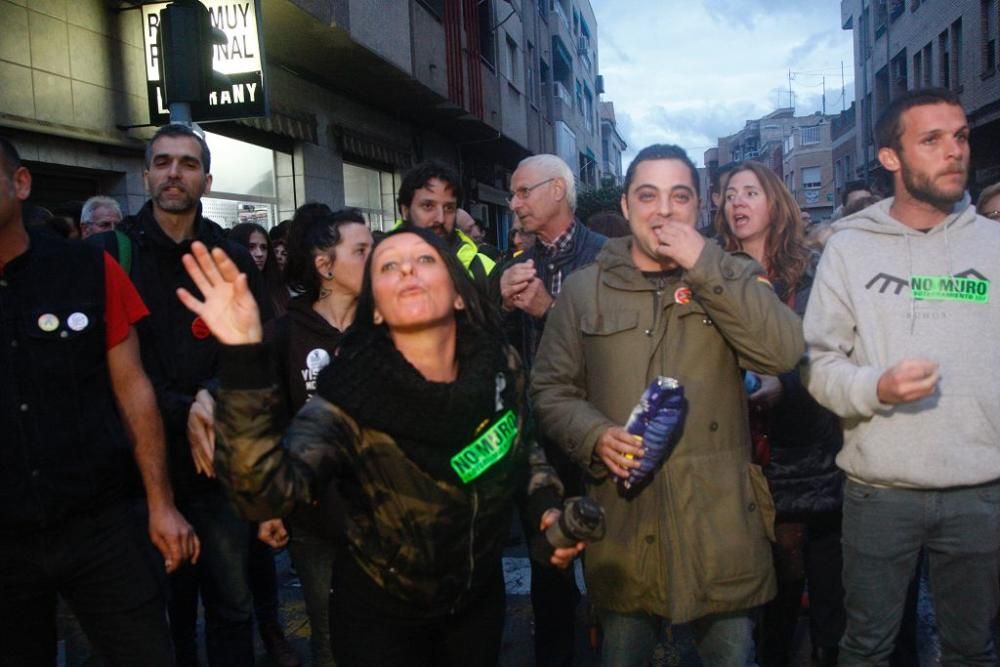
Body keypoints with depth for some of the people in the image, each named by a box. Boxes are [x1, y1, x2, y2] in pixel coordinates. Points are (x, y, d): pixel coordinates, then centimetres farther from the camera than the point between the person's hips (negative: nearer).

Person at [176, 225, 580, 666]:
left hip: (480, 598, 4)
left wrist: (547, 504, -9)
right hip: (381, 615, -3)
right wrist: (243, 357, -51)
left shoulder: (498, 365, -14)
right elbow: (265, 492, -42)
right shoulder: (350, 398, -26)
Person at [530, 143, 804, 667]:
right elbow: (550, 389, 7)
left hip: (720, 522, 0)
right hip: (622, 524, 1)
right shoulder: (584, 288, 4)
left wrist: (704, 264, -17)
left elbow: (783, 352, -15)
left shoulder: (731, 276, 4)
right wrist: (595, 435, -12)